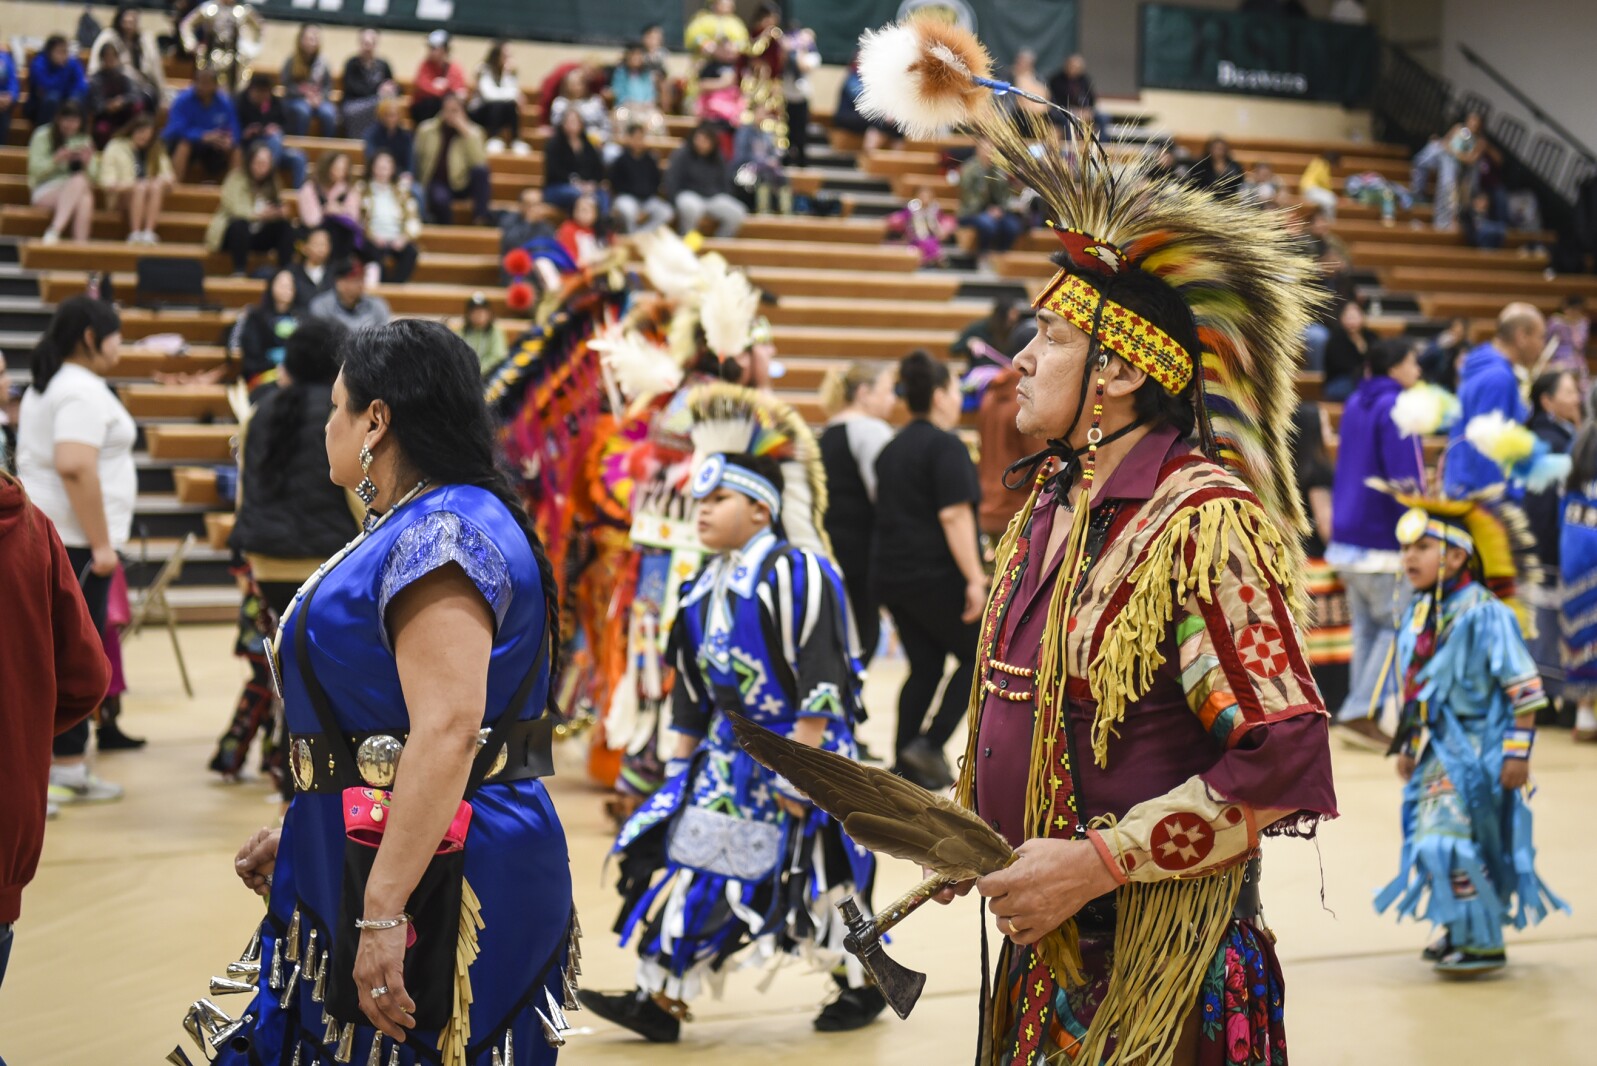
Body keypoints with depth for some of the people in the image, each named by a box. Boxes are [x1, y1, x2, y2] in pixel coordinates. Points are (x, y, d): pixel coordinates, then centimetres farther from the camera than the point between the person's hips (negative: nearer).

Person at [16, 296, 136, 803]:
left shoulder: (41, 389, 18)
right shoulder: (84, 391, -14)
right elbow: (75, 466, -26)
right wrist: (101, 542, -23)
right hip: (74, 540, -10)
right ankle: (67, 768, -1)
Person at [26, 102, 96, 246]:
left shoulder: (83, 140, 12)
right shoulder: (42, 136, 0)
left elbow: (90, 177, 8)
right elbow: (35, 170, -6)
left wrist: (87, 163, -13)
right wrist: (56, 160, -21)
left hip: (73, 191, 3)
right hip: (44, 192, -3)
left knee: (86, 199, -35)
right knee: (79, 181, -35)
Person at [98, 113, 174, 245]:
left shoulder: (157, 150, 16)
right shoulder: (116, 147, 6)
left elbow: (166, 175, 9)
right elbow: (106, 179, -2)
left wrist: (162, 181, -15)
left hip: (147, 199, 3)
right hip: (120, 196, -2)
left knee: (156, 187, -32)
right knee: (140, 187, -35)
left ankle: (149, 233, -44)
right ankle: (134, 234, -44)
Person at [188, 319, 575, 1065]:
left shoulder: (441, 534, -18)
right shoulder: (409, 529, 16)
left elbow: (446, 732, -28)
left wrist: (382, 914, -30)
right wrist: (302, 836, 23)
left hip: (441, 886, -10)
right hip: (361, 865, 10)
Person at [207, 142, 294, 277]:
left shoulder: (271, 182, 7)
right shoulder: (237, 178, -10)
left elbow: (279, 209, 2)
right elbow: (233, 207, -23)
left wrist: (280, 212, -22)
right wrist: (258, 214, -37)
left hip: (258, 234, 5)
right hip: (231, 233, -5)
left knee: (285, 226, -18)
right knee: (240, 224, -37)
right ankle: (239, 272, -35)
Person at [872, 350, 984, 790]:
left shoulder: (893, 448, 14)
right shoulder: (946, 446, -11)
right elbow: (954, 515, -19)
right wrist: (974, 578, -21)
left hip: (891, 574, 8)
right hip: (937, 576, -8)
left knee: (924, 667, 13)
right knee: (976, 658, 6)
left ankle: (905, 765, 8)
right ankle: (929, 744, -6)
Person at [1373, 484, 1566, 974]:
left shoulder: (1484, 614, -17)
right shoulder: (1416, 616, 8)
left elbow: (1525, 689, -16)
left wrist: (1517, 752, -17)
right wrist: (1407, 745, 21)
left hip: (1478, 752, -8)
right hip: (1436, 751, 8)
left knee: (1456, 841, -13)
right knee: (1432, 838, 12)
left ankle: (1484, 944, -3)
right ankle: (1460, 932, 27)